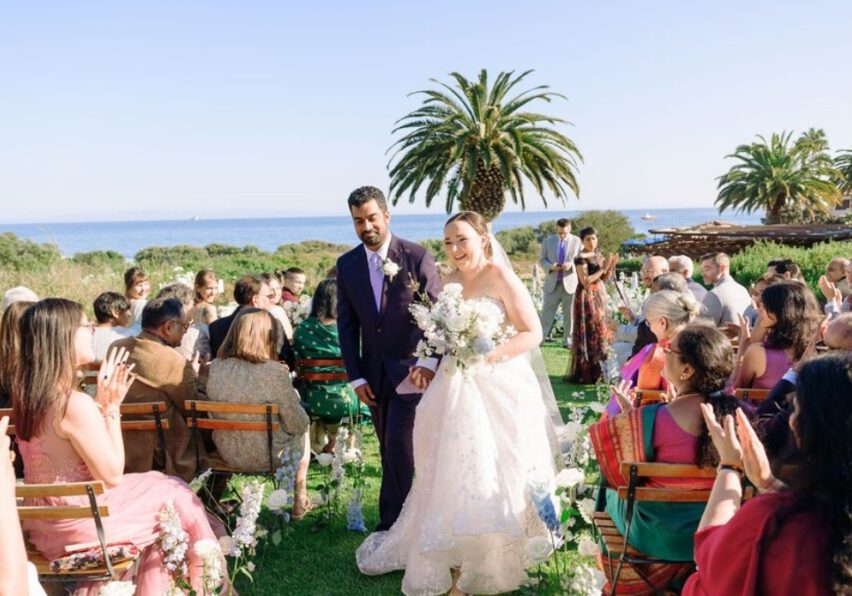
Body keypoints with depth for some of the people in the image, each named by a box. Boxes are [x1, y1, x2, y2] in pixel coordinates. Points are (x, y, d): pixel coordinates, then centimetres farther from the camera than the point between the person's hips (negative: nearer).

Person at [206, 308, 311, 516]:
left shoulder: (215, 367, -9)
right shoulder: (274, 372, -25)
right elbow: (298, 424, -15)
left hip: (226, 454, 5)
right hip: (266, 457, -5)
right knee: (302, 433, 29)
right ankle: (300, 501, 43)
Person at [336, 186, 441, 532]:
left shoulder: (417, 257, -7)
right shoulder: (347, 265, 4)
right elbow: (346, 325, 6)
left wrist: (430, 362, -14)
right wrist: (356, 377, 0)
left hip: (411, 368, -4)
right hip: (374, 373, 4)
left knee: (400, 448, -9)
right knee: (389, 451, 10)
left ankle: (393, 524, 2)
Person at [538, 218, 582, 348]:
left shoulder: (577, 242, 3)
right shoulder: (548, 241, 8)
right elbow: (542, 260, 8)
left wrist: (571, 264, -18)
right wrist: (550, 266, -13)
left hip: (570, 283, -1)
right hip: (552, 283, 1)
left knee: (569, 313, 4)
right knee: (547, 312, -1)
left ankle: (567, 340, 13)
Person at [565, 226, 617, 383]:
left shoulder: (598, 255, 10)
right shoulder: (581, 258, -13)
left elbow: (603, 279, 12)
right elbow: (585, 281, -21)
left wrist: (610, 267, -4)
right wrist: (602, 268, -20)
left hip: (598, 296, 8)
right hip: (586, 297, -8)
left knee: (599, 331, 9)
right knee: (589, 333, -6)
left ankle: (597, 371, 16)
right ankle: (585, 373, -1)